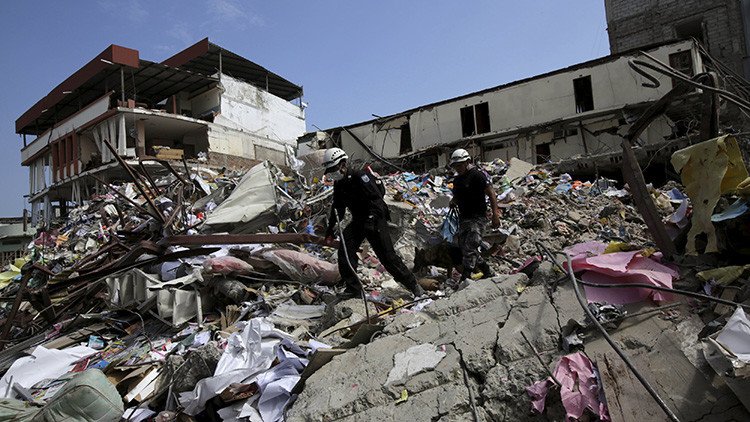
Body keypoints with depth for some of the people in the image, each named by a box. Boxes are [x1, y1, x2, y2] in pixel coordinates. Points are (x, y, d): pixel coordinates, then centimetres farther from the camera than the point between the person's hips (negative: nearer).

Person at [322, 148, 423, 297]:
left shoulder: (359, 176, -18)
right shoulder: (338, 184, 8)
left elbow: (376, 199, -24)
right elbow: (338, 208, 18)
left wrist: (370, 220, -34)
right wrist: (330, 229, 14)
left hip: (375, 219, -8)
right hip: (358, 221, 8)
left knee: (387, 255, -7)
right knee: (345, 250, -8)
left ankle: (412, 284, 9)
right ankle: (353, 288, 2)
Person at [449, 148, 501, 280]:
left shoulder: (477, 175, -10)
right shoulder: (457, 179, 15)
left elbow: (491, 194, -13)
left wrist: (495, 214, -18)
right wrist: (453, 202, 5)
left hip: (477, 218, -9)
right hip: (463, 218, 9)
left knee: (470, 249, -14)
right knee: (464, 248, 10)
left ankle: (465, 277, -10)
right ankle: (488, 272, 23)